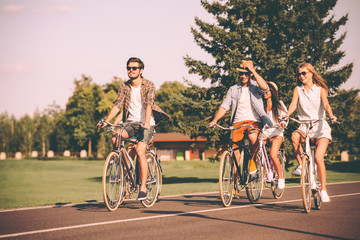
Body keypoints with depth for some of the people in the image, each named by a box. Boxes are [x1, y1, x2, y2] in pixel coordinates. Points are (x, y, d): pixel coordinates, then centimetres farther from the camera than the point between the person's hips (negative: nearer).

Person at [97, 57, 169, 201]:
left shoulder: (149, 85, -6)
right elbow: (117, 105, -3)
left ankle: (143, 187, -14)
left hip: (146, 124, -4)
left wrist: (146, 122, -36)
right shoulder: (124, 87, 6)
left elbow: (149, 104, -20)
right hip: (131, 123, 4)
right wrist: (106, 121, -18)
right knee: (115, 137, -23)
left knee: (140, 151, -21)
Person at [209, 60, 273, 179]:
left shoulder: (255, 86, 7)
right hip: (238, 122, 3)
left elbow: (265, 88, -18)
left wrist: (253, 71, -16)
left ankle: (253, 165, -13)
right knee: (234, 149, -7)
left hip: (254, 121, -3)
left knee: (253, 138, -33)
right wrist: (215, 120, -11)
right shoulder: (233, 89, 13)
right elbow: (224, 106, 6)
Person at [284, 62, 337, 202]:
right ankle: (301, 165, -17)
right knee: (294, 136, -35)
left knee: (318, 158, -18)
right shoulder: (298, 90, 9)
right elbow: (293, 104, -6)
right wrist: (287, 115, -27)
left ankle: (323, 190, -5)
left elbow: (325, 104, -11)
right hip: (305, 127, 2)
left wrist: (331, 116, -33)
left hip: (321, 128, -2)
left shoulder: (320, 89, 4)